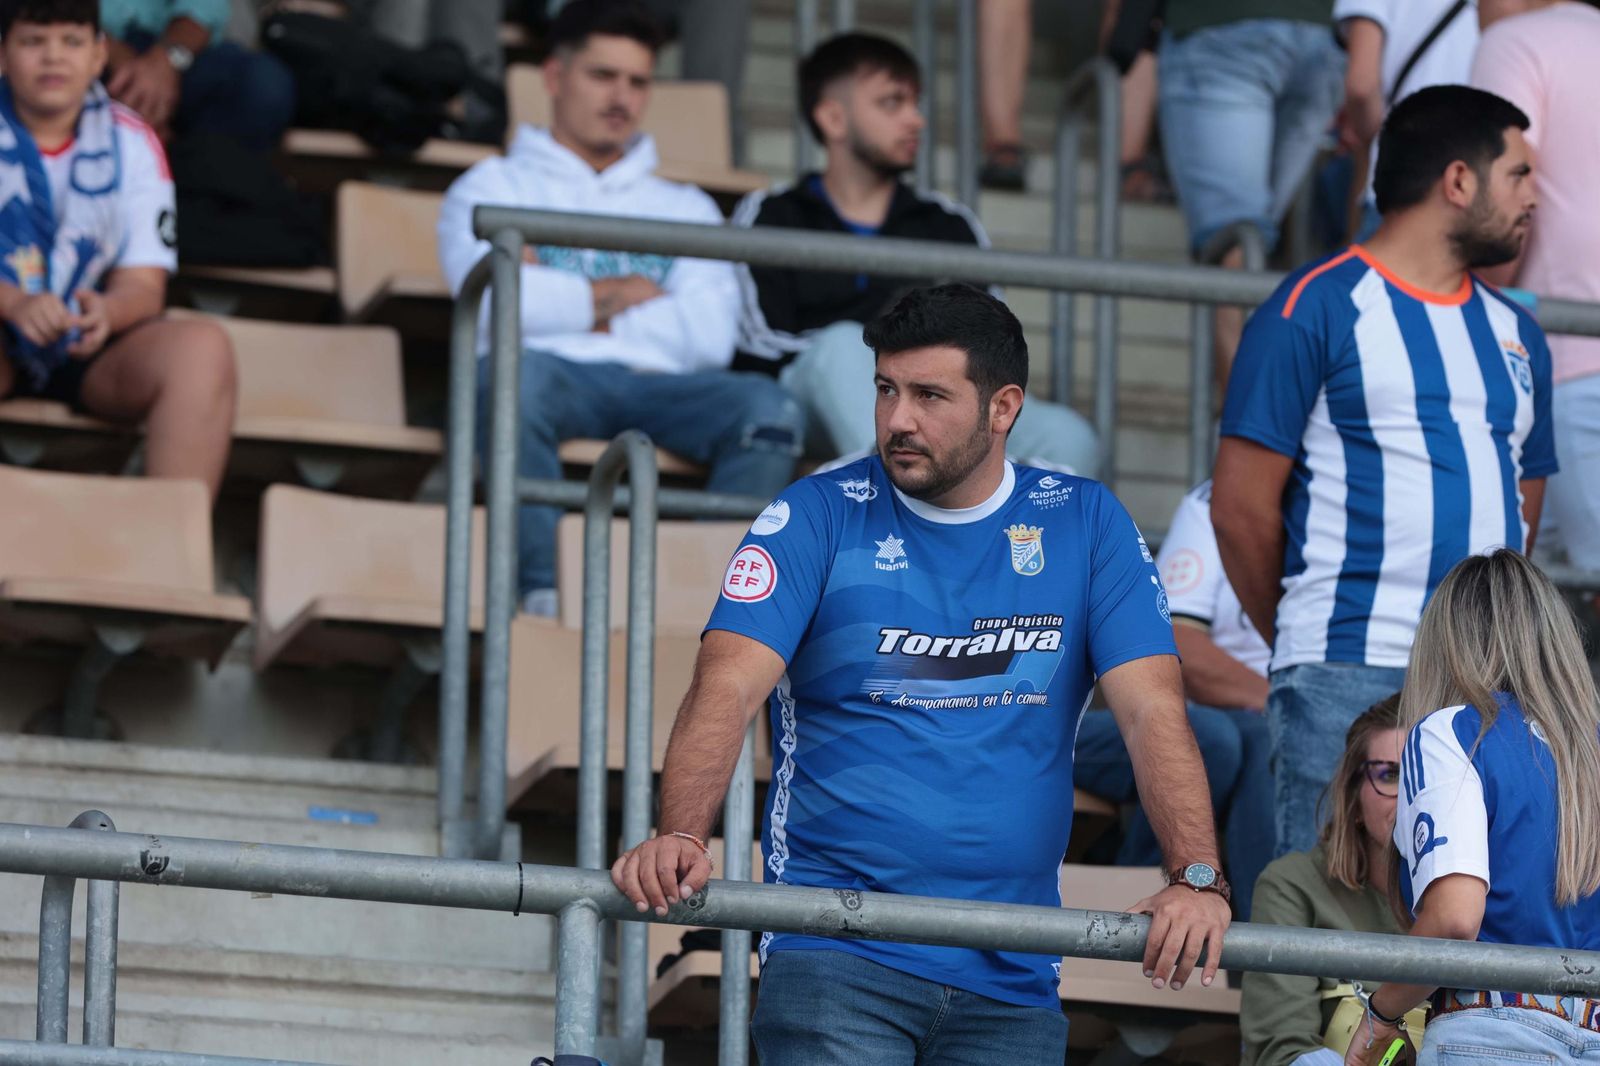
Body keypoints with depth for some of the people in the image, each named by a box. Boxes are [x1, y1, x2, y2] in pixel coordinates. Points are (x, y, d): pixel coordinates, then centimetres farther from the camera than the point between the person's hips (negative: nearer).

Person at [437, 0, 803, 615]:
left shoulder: (685, 208, 28)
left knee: (768, 406, -30)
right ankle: (545, 587, -42)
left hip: (655, 383, 3)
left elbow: (710, 338, 7)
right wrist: (617, 294, 8)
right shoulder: (495, 188, 22)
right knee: (513, 373, -40)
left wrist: (577, 307, 3)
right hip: (552, 372, -3)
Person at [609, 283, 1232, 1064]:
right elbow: (727, 689, -9)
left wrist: (1195, 877, -18)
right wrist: (679, 837, -28)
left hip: (1010, 979, 3)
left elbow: (1153, 711, -1)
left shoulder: (1085, 526, 8)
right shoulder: (819, 518, 2)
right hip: (835, 958, -3)